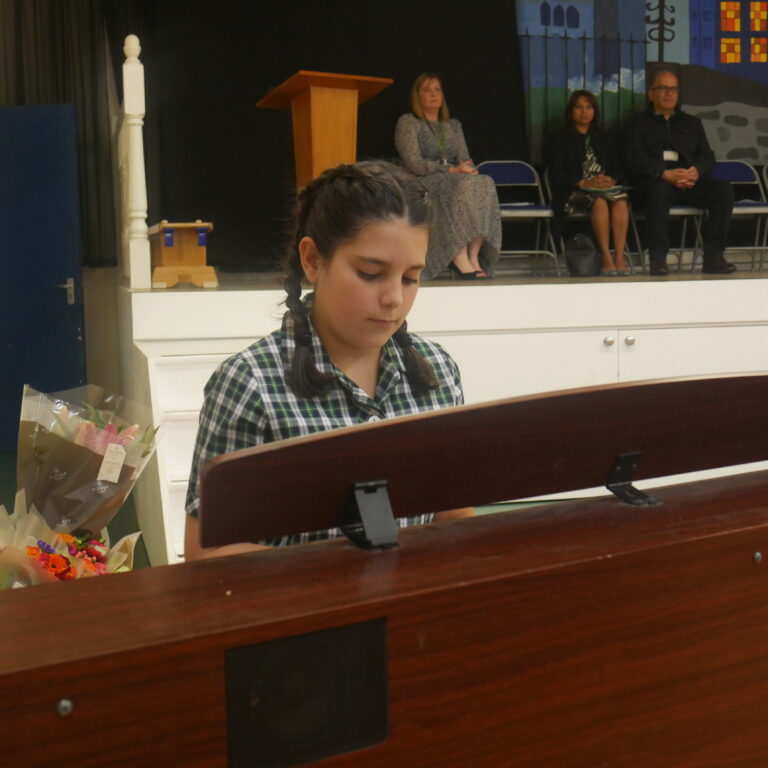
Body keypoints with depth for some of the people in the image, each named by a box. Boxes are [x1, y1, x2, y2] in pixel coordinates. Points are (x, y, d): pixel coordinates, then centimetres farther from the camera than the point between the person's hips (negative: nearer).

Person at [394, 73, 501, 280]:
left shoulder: (453, 125, 23)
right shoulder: (408, 122, 4)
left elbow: (465, 160, 15)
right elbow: (413, 164, -9)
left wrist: (469, 170, -12)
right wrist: (452, 170, -16)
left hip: (455, 183, 5)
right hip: (421, 186, -5)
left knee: (484, 183, -27)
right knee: (464, 185, -35)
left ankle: (474, 257, -36)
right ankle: (460, 260, -42)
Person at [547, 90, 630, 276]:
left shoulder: (604, 141, 28)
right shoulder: (560, 141, 14)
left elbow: (617, 169, 19)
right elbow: (556, 176, 1)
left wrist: (611, 180, -7)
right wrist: (584, 183, -13)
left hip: (607, 186, 3)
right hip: (575, 192, -3)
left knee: (621, 202, -32)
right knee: (599, 201, -37)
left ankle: (619, 257, -39)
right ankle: (606, 258, -40)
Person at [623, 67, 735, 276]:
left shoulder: (692, 123, 28)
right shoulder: (638, 123, 16)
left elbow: (707, 157, 16)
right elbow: (634, 157, -2)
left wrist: (696, 171, -10)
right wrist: (665, 174, -18)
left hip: (691, 183, 4)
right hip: (654, 181, -4)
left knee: (723, 189, -23)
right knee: (659, 190, -39)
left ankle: (713, 257, -25)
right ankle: (658, 258, -36)